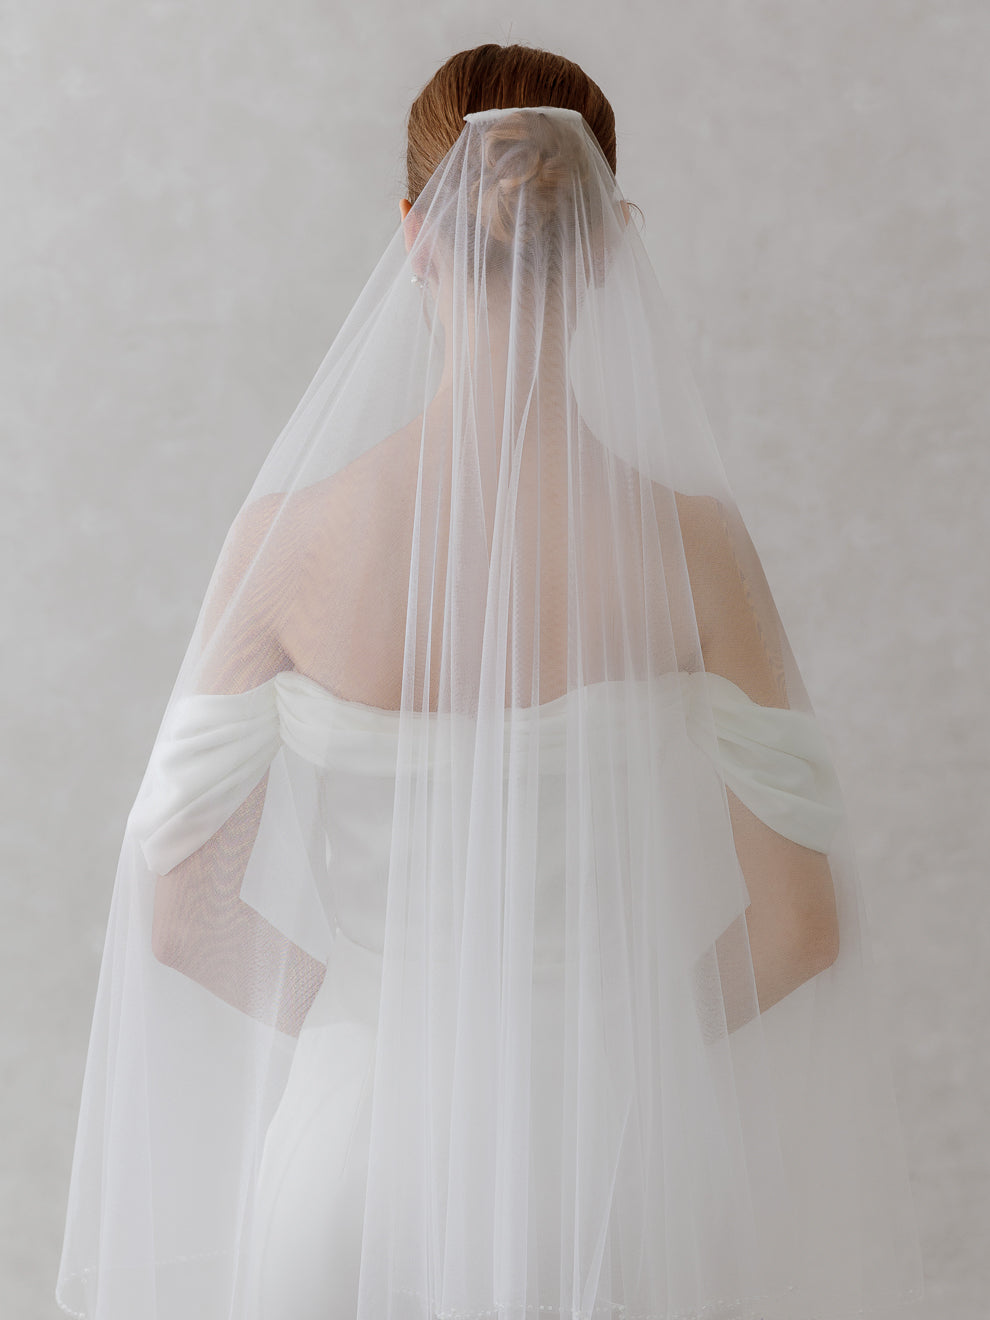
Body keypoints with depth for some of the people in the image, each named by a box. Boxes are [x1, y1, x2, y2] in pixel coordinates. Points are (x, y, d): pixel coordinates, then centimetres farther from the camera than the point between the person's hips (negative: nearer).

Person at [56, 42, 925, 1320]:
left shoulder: (292, 532, -12)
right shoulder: (684, 536, -14)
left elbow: (178, 911, -6)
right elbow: (800, 922, -8)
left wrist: (383, 1021, 8)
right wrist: (635, 1034, 8)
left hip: (364, 1130, 1)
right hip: (614, 1152, 0)